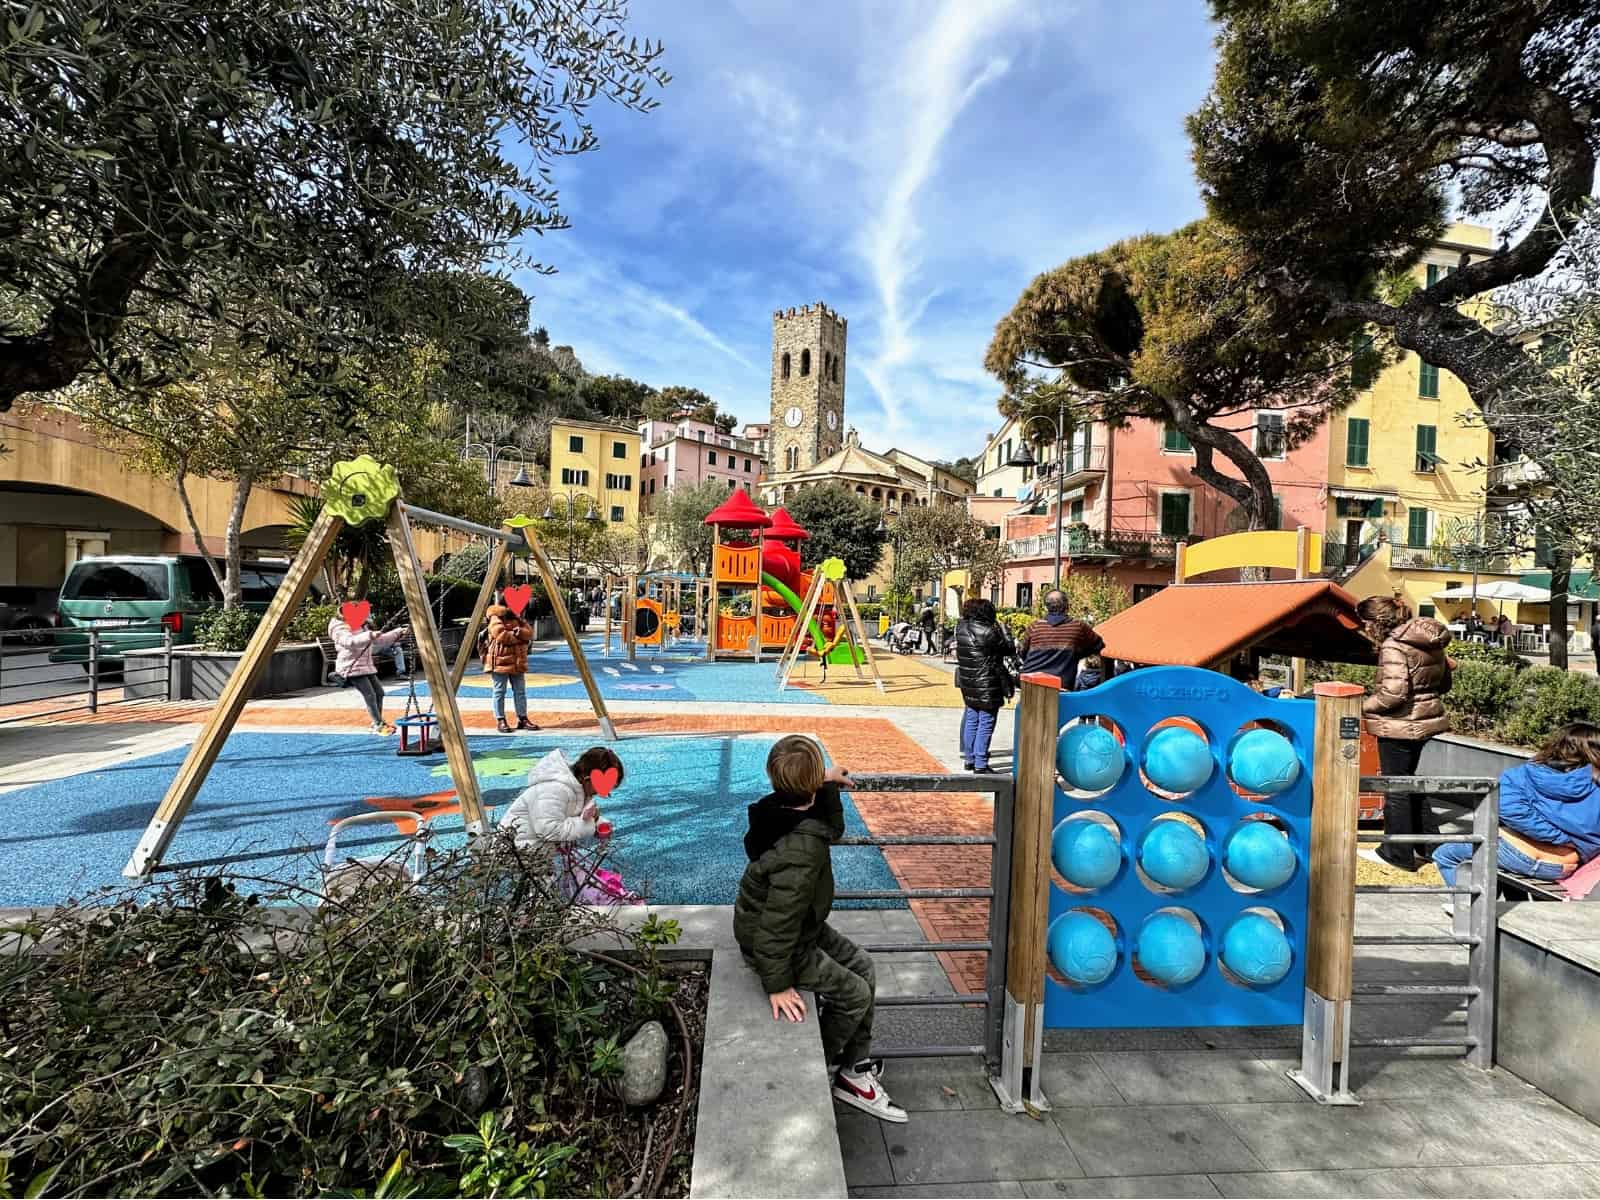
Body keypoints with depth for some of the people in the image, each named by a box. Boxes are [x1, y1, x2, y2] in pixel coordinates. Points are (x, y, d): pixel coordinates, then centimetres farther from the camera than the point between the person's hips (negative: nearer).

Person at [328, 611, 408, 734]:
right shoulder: (339, 629, -10)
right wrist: (369, 636, -45)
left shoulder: (363, 626, 15)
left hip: (366, 666, 9)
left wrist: (399, 632, 13)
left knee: (379, 692, 7)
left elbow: (380, 640, 20)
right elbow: (350, 641, -31)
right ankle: (378, 725, -10)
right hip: (352, 668, -9)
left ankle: (379, 722, 20)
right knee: (370, 695, -15)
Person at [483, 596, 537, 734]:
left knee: (520, 691, 7)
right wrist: (518, 635, -12)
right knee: (499, 692, 0)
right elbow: (502, 636, -22)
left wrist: (517, 631, -16)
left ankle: (522, 719, 13)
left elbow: (529, 633, 2)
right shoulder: (496, 619, -7)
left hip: (517, 663, 7)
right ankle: (500, 721, 7)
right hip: (500, 662, -7)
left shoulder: (517, 618, 14)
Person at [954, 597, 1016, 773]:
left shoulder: (960, 628, 1)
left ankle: (969, 759, 25)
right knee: (986, 724, 1)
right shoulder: (989, 632, -18)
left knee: (971, 720, 17)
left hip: (967, 684, 7)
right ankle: (980, 764, 4)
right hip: (987, 686, -7)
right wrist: (1001, 629, 2)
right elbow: (1010, 650, -9)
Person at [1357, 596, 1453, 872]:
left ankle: (1399, 854, 16)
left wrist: (1362, 707, -13)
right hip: (1425, 721, 9)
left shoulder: (1393, 645, -21)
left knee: (1396, 789, 5)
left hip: (1399, 727, -8)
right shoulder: (1429, 641, 6)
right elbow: (1443, 683, 15)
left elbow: (1393, 693, -26)